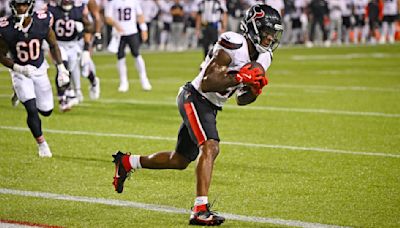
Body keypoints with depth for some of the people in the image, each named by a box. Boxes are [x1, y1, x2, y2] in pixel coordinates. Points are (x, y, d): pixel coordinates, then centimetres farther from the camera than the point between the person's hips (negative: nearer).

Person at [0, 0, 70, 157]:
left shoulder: (42, 22, -18)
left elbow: (53, 45, -2)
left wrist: (61, 68, -7)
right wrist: (19, 68, -26)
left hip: (39, 70, 3)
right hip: (20, 72, -3)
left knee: (46, 111, 8)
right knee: (32, 110, -13)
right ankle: (42, 144, 8)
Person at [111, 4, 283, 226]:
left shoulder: (261, 57, 6)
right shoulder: (234, 45, -21)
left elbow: (241, 100, 11)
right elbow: (206, 84, -24)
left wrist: (253, 91, -10)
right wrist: (240, 78, -31)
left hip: (209, 107, 10)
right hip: (195, 98, -10)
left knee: (179, 161, 17)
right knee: (210, 147, -29)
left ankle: (127, 162, 37)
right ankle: (200, 210, -34)